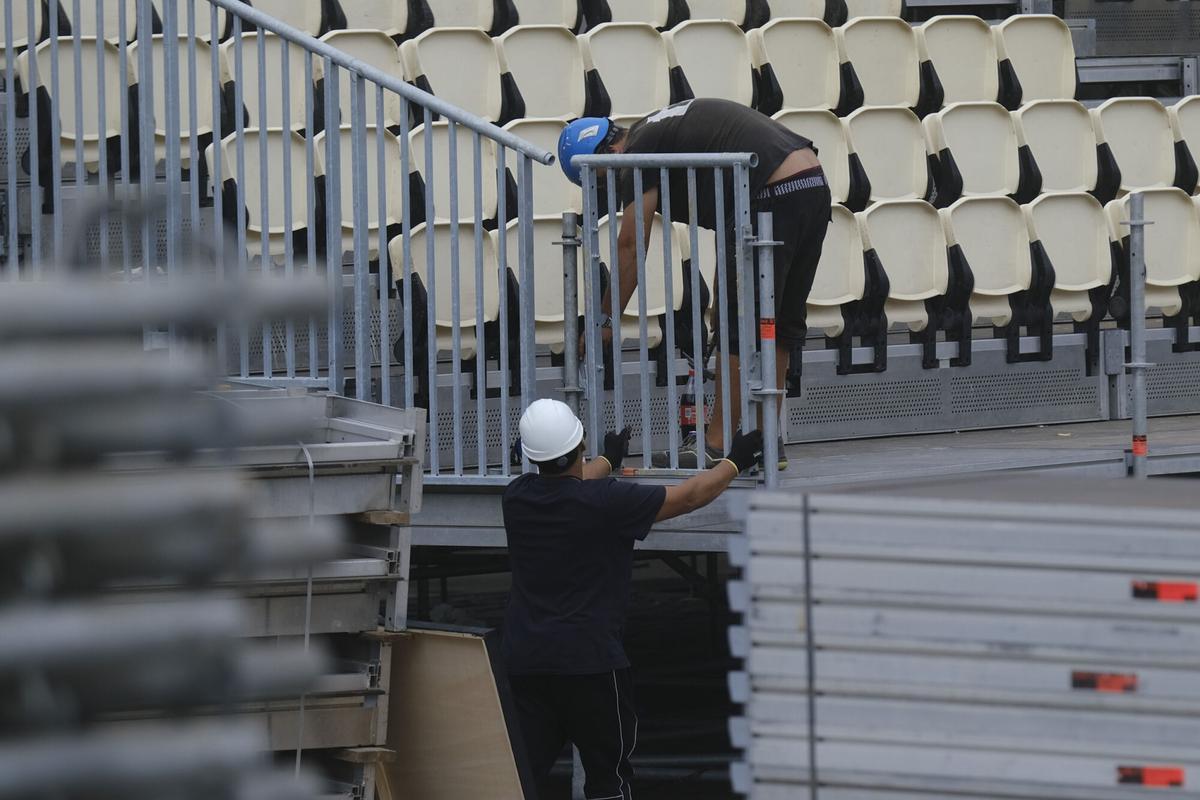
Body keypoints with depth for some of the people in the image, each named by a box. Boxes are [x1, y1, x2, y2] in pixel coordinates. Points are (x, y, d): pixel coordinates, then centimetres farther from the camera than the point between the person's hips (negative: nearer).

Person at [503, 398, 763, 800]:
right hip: (586, 658, -5)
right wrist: (734, 462, 16)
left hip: (523, 657, 5)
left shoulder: (516, 496, 2)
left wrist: (608, 461, 47)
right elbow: (688, 497, -2)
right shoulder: (605, 502, -15)